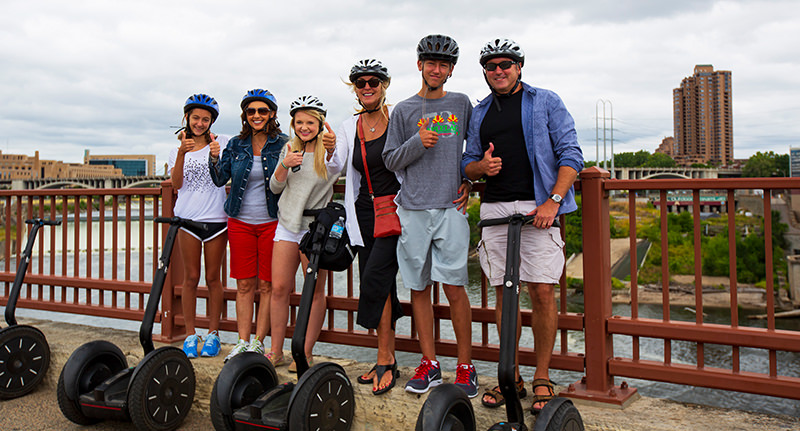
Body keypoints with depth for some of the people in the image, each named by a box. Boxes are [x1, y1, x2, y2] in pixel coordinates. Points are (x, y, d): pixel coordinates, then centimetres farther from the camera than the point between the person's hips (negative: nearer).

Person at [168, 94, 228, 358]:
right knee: (191, 277, 3)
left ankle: (213, 333, 13)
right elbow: (176, 184, -3)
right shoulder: (178, 149, 11)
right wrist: (182, 153, -15)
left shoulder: (220, 143, 7)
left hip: (216, 218, -1)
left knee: (213, 277, 4)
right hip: (188, 218, 1)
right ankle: (190, 334, 11)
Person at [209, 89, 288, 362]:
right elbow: (220, 180, 9)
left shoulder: (283, 144, -1)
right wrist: (214, 159, -9)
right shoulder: (236, 145, 8)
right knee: (244, 284, 5)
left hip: (271, 221, -2)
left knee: (266, 285, 2)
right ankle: (242, 342, 12)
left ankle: (258, 342, 11)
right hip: (240, 221, 3)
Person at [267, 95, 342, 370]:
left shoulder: (329, 150, -5)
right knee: (279, 288, 2)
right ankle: (276, 352, 13)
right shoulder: (289, 150, 11)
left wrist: (331, 149, -52)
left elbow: (336, 167, -29)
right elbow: (275, 188, 11)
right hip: (287, 224, 4)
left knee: (315, 291, 1)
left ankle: (306, 353, 12)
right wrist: (284, 165, -9)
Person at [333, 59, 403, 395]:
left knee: (374, 279, -15)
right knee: (380, 285, 8)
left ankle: (385, 360, -4)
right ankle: (387, 359, 19)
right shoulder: (349, 127, 11)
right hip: (365, 212, 5)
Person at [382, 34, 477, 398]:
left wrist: (469, 182, 6)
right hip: (413, 209, 1)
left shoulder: (461, 104, 11)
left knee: (454, 286, -6)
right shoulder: (404, 110, 9)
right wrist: (418, 143, -9)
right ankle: (429, 363, 16)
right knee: (418, 287, 5)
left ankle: (465, 366, 7)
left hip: (450, 208, -1)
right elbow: (390, 160, 7)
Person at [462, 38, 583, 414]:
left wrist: (553, 201, -13)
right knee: (503, 293, 5)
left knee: (542, 292, -7)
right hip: (494, 210, 4)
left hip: (537, 208, -3)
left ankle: (542, 378, 8)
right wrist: (482, 165, -4)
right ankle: (511, 376, 16)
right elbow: (468, 164, 20)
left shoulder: (546, 102, 7)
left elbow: (570, 154, 0)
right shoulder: (480, 112, 19)